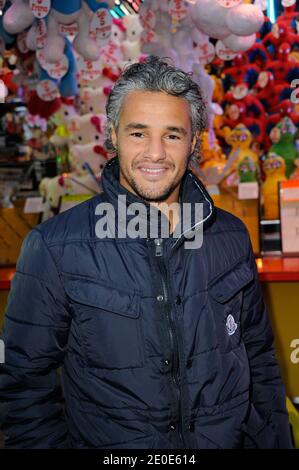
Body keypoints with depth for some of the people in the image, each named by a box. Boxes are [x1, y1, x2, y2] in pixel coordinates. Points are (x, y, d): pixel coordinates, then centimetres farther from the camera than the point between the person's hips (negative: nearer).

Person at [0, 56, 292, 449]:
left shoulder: (231, 236, -6)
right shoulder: (55, 247, -18)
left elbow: (259, 361, 3)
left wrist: (275, 441, 3)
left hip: (230, 438, 3)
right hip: (112, 445, -2)